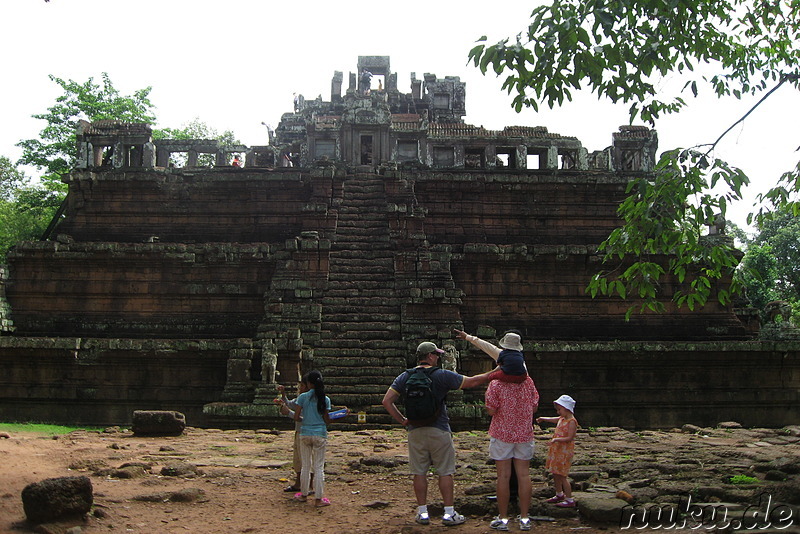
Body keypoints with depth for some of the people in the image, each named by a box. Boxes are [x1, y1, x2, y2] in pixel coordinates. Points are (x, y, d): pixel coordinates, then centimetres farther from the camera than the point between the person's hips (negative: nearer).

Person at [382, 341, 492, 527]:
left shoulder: (405, 377, 3)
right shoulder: (442, 375, -7)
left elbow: (387, 401, -1)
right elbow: (472, 382, -3)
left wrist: (402, 420, 5)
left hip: (415, 431, 3)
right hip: (439, 430, -3)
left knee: (419, 473, 9)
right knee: (445, 472, 5)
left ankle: (422, 513, 14)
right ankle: (449, 513, 9)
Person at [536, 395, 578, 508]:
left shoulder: (572, 422, -17)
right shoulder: (561, 419, 10)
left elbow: (570, 438, -22)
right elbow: (553, 419, 33)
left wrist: (556, 439, -29)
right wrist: (542, 419, 29)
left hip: (565, 451, -9)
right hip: (556, 450, 9)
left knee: (562, 475, -7)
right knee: (555, 474, 18)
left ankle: (570, 500, 0)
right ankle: (559, 495, 35)